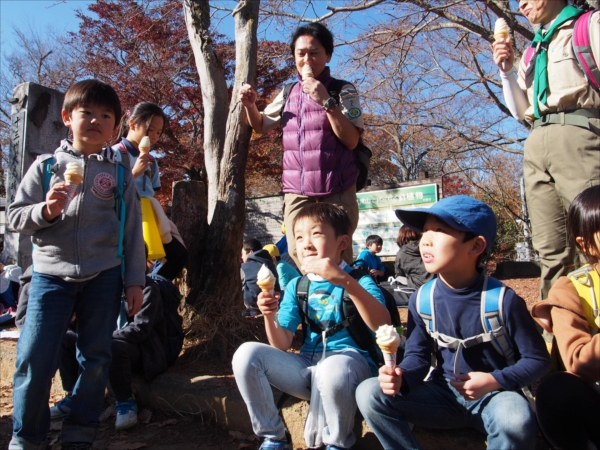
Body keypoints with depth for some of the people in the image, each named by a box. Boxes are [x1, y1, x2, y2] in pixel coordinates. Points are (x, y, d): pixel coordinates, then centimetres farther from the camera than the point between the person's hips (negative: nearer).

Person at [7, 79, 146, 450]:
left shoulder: (119, 173, 5)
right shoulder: (46, 165, 6)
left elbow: (133, 230, 5)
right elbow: (16, 217, 6)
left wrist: (134, 281, 2)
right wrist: (46, 211, -15)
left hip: (103, 277, 0)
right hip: (50, 275, 0)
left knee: (95, 359, 7)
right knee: (34, 360, 1)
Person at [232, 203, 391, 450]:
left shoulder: (360, 280, -2)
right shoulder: (296, 286, 10)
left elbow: (383, 326, -22)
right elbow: (282, 346, 5)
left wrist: (345, 281, -32)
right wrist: (270, 316, -16)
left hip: (351, 363, -4)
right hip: (307, 367, 4)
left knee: (333, 368, -39)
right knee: (246, 354, -16)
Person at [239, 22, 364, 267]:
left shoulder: (344, 91, 0)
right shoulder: (288, 93, 12)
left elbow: (351, 140, -11)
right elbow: (261, 126, 25)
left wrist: (326, 101, -19)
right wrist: (250, 105, 5)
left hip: (336, 192, -3)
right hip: (296, 192, 4)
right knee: (297, 257, 2)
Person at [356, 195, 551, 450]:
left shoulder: (503, 300, -14)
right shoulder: (421, 299, -6)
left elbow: (537, 359, -5)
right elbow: (418, 354, -1)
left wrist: (496, 381, -22)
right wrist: (401, 377, -24)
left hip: (493, 396, -2)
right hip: (444, 395, 3)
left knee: (517, 418, -38)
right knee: (369, 394, -17)